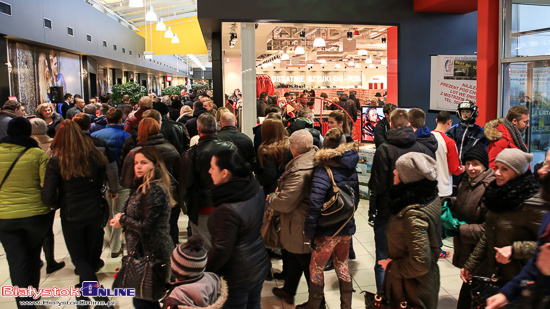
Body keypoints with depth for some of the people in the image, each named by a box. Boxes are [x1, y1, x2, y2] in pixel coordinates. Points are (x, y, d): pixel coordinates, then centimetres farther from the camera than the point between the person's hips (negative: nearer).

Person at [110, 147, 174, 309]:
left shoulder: (154, 190, -21)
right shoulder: (143, 186, 11)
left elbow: (146, 227, -22)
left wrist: (122, 220, -8)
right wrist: (122, 219, -3)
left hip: (151, 255, -10)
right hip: (144, 252, 10)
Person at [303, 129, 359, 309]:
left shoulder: (324, 170, -18)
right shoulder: (351, 169, 2)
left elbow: (315, 204, -26)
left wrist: (310, 230, -18)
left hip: (328, 231, -6)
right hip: (347, 227, 7)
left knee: (316, 268, 10)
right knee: (342, 266, 21)